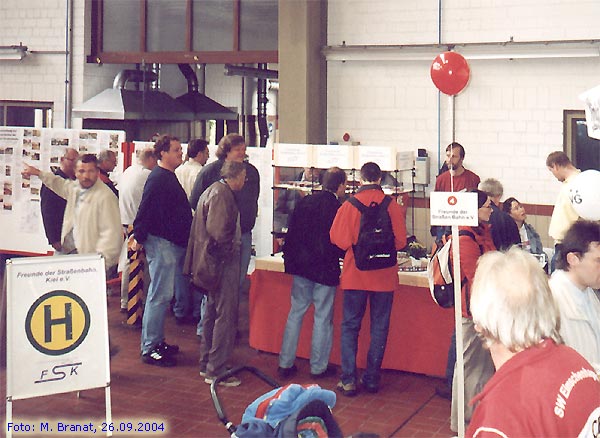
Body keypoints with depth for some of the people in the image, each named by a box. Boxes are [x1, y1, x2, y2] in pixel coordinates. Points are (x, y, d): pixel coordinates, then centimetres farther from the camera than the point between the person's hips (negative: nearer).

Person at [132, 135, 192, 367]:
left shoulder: (169, 177, 17)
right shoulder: (157, 178, -15)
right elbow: (145, 211, -20)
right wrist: (139, 238, -23)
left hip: (174, 243, 10)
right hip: (161, 243, -10)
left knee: (162, 295, 15)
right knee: (160, 295, -7)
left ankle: (157, 342, 24)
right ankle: (149, 348, -3)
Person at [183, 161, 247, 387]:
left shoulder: (212, 190, 16)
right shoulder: (222, 194, -17)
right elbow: (217, 230, -26)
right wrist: (229, 249, -13)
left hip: (212, 263, 11)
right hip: (223, 262, -11)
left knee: (213, 312, 18)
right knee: (226, 315, -6)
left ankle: (207, 364, 28)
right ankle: (216, 370, -2)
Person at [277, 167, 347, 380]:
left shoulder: (305, 201, 3)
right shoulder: (338, 208, -14)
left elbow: (291, 233, 8)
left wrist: (291, 259, 16)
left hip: (300, 267, 5)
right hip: (325, 270, -5)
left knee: (295, 314, 12)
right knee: (323, 318, 6)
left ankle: (285, 364, 15)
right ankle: (318, 367, 13)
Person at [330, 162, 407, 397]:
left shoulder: (349, 205, -9)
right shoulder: (392, 207, -8)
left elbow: (337, 239, -4)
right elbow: (401, 241, -4)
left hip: (355, 275, 0)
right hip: (384, 276, 1)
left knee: (350, 326, 9)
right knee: (379, 328, 11)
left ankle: (348, 380, 5)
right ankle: (372, 379, 16)